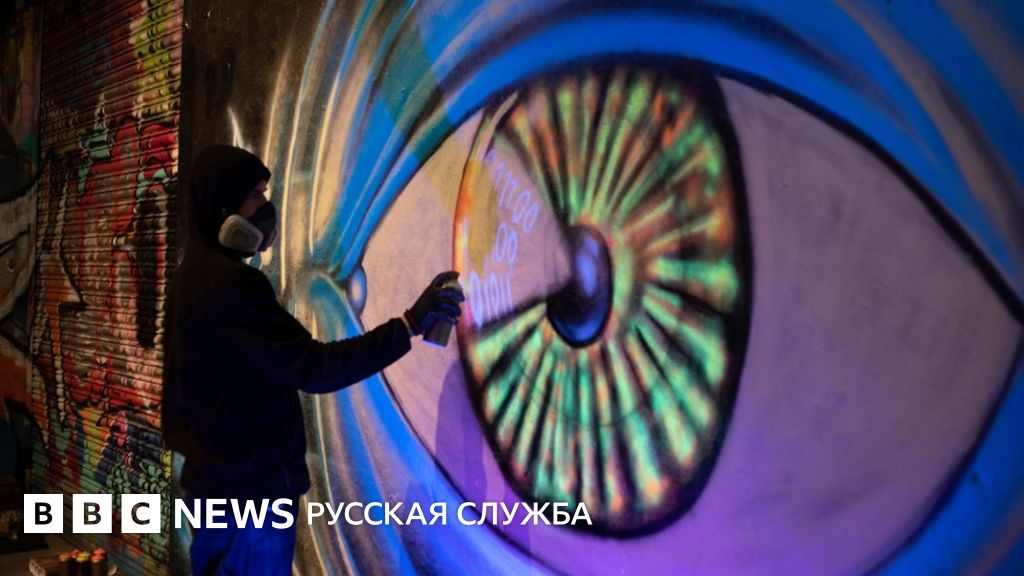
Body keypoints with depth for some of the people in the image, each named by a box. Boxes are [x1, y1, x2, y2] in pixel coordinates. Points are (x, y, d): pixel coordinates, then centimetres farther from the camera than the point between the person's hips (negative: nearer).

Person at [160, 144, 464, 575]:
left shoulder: (197, 274, 10)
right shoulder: (229, 285, -22)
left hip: (216, 476, 10)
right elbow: (314, 368, -28)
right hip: (250, 484, -10)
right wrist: (410, 324, -28)